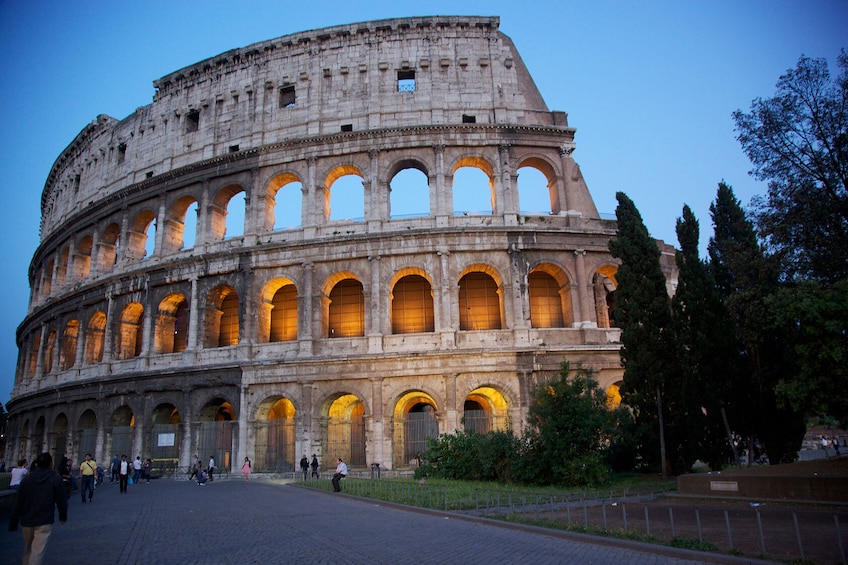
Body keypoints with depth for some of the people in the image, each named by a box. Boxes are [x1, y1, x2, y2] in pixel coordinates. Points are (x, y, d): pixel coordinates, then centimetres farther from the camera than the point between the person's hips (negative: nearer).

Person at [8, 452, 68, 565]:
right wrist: (63, 516, 12)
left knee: (27, 549, 22)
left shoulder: (27, 478, 3)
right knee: (37, 552, -6)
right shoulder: (56, 478, -6)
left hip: (27, 520, 4)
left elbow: (18, 502, 3)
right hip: (44, 521, -4)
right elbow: (62, 500, -3)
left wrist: (13, 522, 9)